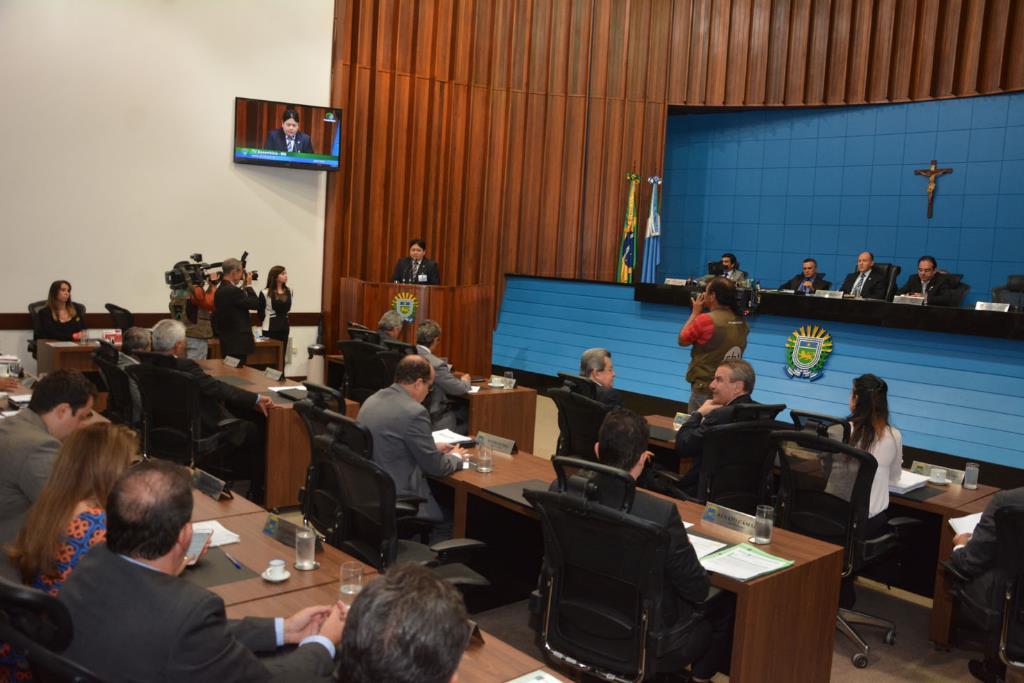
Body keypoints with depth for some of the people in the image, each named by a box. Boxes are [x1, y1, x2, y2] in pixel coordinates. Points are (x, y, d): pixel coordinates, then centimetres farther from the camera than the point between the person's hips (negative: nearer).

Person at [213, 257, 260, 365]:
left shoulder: (220, 289, 10)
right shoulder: (233, 290, -19)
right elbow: (256, 304, -14)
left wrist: (244, 287, 10)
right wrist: (248, 285, -3)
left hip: (228, 342, 10)